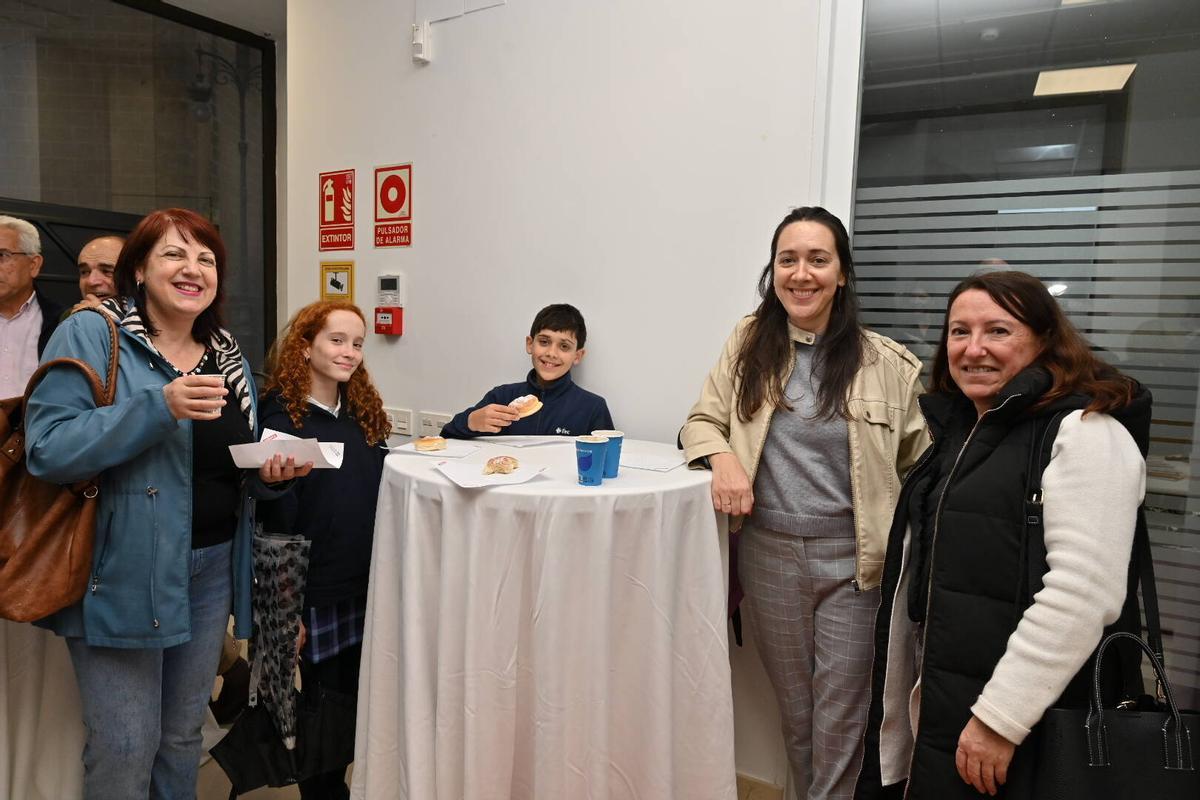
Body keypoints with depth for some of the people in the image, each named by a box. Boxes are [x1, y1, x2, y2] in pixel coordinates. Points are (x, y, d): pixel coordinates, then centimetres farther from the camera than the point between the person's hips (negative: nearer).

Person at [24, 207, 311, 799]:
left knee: (183, 735, 18)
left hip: (211, 569, 5)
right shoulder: (89, 336, -7)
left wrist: (269, 473, -5)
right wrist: (160, 407, -26)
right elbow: (47, 449, -17)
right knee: (125, 748, 3)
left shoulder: (230, 358, 9)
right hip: (122, 572, -5)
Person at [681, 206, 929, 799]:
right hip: (768, 551, 2)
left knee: (841, 711, 8)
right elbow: (702, 420, 6)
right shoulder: (750, 342, 1)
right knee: (793, 704, 18)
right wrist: (722, 455, -15)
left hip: (852, 556, -2)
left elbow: (918, 466, 1)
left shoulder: (886, 362, -5)